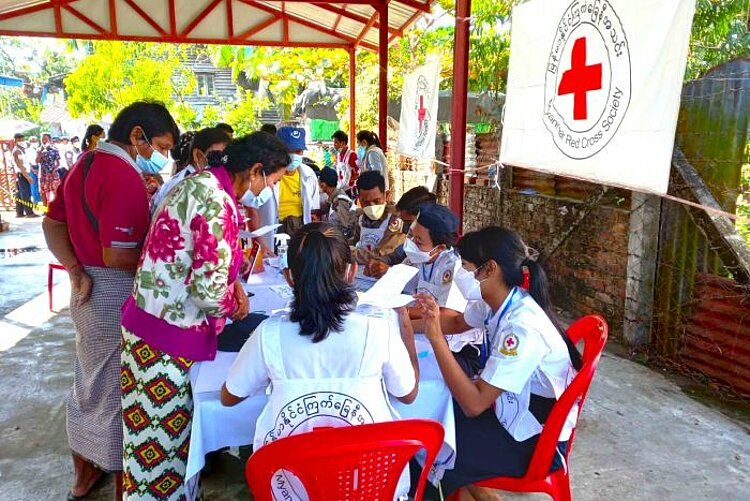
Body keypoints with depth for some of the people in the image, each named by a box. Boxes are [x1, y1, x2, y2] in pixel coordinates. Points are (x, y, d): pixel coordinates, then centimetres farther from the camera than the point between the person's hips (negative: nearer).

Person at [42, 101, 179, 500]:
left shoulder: (84, 164, 8)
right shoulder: (125, 176, -22)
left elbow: (52, 223, 13)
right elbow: (117, 255, -26)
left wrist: (76, 271, 3)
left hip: (88, 292, 9)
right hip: (117, 295, -9)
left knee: (90, 383, 22)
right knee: (118, 392, 5)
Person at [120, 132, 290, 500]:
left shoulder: (201, 181, 6)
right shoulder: (219, 204, -24)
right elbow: (208, 289, -26)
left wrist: (233, 282, 8)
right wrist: (233, 304, -4)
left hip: (150, 315, 9)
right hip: (167, 333, -9)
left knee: (162, 429, 23)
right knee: (165, 436, 7)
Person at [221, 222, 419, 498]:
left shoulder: (270, 334, -13)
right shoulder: (379, 327, -15)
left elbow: (228, 397, 6)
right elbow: (408, 394, 4)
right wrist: (405, 325, 15)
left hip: (291, 486, 1)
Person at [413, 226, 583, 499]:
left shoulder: (523, 327, -32)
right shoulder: (495, 301, -7)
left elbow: (474, 404, -32)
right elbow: (457, 324, 15)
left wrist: (436, 337, -32)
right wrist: (430, 317, -3)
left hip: (537, 443, -7)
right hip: (510, 410, 7)